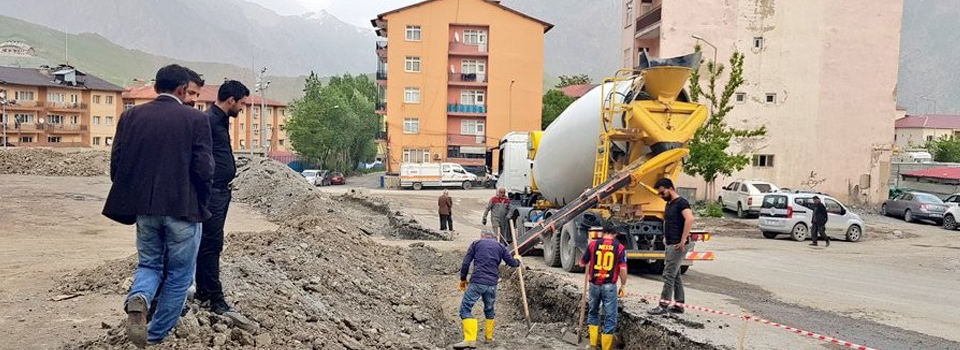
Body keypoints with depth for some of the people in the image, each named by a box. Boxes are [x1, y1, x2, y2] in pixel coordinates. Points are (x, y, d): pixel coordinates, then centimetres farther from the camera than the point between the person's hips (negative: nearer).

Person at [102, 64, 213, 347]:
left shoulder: (130, 116, 3)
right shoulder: (195, 119, -8)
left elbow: (116, 164, 2)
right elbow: (203, 169, -12)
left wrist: (130, 200, 16)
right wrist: (200, 202, 5)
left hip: (143, 208, 4)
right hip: (183, 208, -3)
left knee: (149, 264, 22)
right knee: (178, 275, 13)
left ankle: (138, 299, -9)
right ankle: (156, 337, 21)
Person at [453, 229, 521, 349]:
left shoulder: (476, 244, 12)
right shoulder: (500, 246, 17)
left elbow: (465, 263, 4)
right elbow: (512, 263, 17)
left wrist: (463, 279, 15)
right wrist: (517, 259, 40)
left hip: (477, 282, -3)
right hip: (492, 284, 4)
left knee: (465, 308, -3)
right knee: (489, 309, 22)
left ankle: (470, 340, -16)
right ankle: (489, 337, 29)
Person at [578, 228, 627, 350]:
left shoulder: (593, 244, 0)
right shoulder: (620, 247, -4)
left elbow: (582, 263, 9)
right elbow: (623, 269, -10)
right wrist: (623, 286, 1)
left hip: (594, 284, 2)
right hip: (609, 286, -2)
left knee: (593, 313, 21)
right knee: (610, 317, 6)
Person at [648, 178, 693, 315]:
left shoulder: (681, 203, -12)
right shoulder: (669, 204, 16)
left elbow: (689, 219, -26)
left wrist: (683, 240, -26)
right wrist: (665, 236, 19)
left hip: (677, 246, -10)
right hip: (670, 244, 10)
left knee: (669, 274, -8)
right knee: (675, 275, 12)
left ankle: (664, 305, -5)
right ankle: (679, 305, 18)